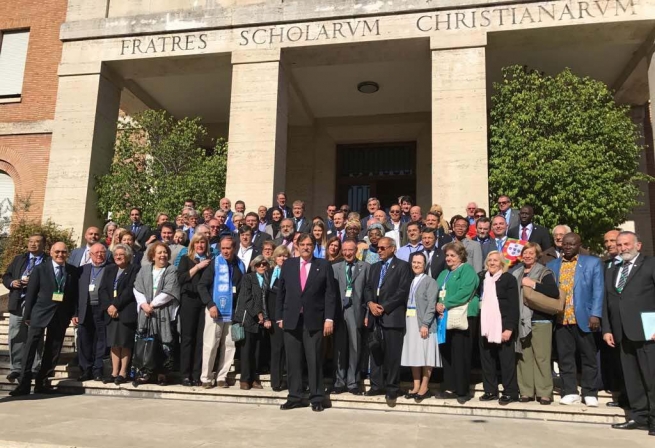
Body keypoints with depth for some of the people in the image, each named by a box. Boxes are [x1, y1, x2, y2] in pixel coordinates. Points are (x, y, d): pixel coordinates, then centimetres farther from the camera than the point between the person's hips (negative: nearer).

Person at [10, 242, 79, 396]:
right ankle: (24, 383, 0)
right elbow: (30, 293, 0)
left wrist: (72, 314, 2)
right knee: (30, 346, -5)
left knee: (53, 350, 7)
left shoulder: (73, 271, 5)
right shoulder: (40, 269, -1)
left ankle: (42, 382, 18)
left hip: (61, 316, 2)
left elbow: (74, 294, 8)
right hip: (40, 313, -2)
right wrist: (27, 315, -2)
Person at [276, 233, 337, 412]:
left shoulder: (324, 265, 3)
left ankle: (317, 399, 12)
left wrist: (329, 318, -8)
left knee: (315, 361, 2)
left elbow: (330, 294, -1)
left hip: (314, 320, -2)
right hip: (291, 320, 2)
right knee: (293, 361, 7)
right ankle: (294, 397, 17)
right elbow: (281, 293, 11)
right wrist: (280, 317, 5)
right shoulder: (288, 265, 10)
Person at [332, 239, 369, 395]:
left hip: (355, 311, -2)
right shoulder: (335, 267, 11)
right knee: (339, 348, 6)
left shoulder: (365, 267, 5)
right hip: (338, 311, 2)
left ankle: (352, 383, 13)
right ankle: (339, 382, 15)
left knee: (355, 348, 3)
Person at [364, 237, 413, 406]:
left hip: (392, 316, -6)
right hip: (375, 316, 6)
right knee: (375, 352, 8)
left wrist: (384, 307, -12)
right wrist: (370, 303, -5)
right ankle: (377, 385, 17)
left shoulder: (402, 266, 1)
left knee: (392, 354, -3)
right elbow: (368, 288, 15)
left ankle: (392, 389, 6)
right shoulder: (374, 267, 21)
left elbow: (403, 291, -9)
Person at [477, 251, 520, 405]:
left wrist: (509, 328, -15)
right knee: (486, 359, 8)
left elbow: (514, 306, -8)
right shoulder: (482, 278, 12)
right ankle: (490, 391, 19)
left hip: (502, 326, -5)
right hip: (485, 326, 5)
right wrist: (479, 324, 7)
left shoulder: (509, 278, -3)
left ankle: (510, 393, 11)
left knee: (506, 360, 1)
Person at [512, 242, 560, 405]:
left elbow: (555, 293, -16)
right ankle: (526, 391, 11)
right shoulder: (516, 273, 14)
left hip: (540, 320, -4)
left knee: (541, 357, -4)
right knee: (523, 357, 4)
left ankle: (544, 393, 4)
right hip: (521, 320, 4)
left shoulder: (545, 273, -1)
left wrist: (533, 284, -16)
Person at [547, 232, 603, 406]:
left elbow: (598, 290, -2)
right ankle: (570, 391, 15)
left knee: (588, 357, 7)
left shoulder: (592, 263, 5)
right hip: (561, 319, 2)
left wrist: (595, 315, -11)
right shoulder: (552, 265, 12)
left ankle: (590, 393, 17)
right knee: (565, 357, 5)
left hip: (584, 318, -2)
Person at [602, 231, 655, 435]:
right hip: (622, 334, 6)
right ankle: (638, 416, 17)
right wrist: (607, 329, 9)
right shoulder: (611, 271, 20)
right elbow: (607, 303, 17)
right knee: (631, 378, 9)